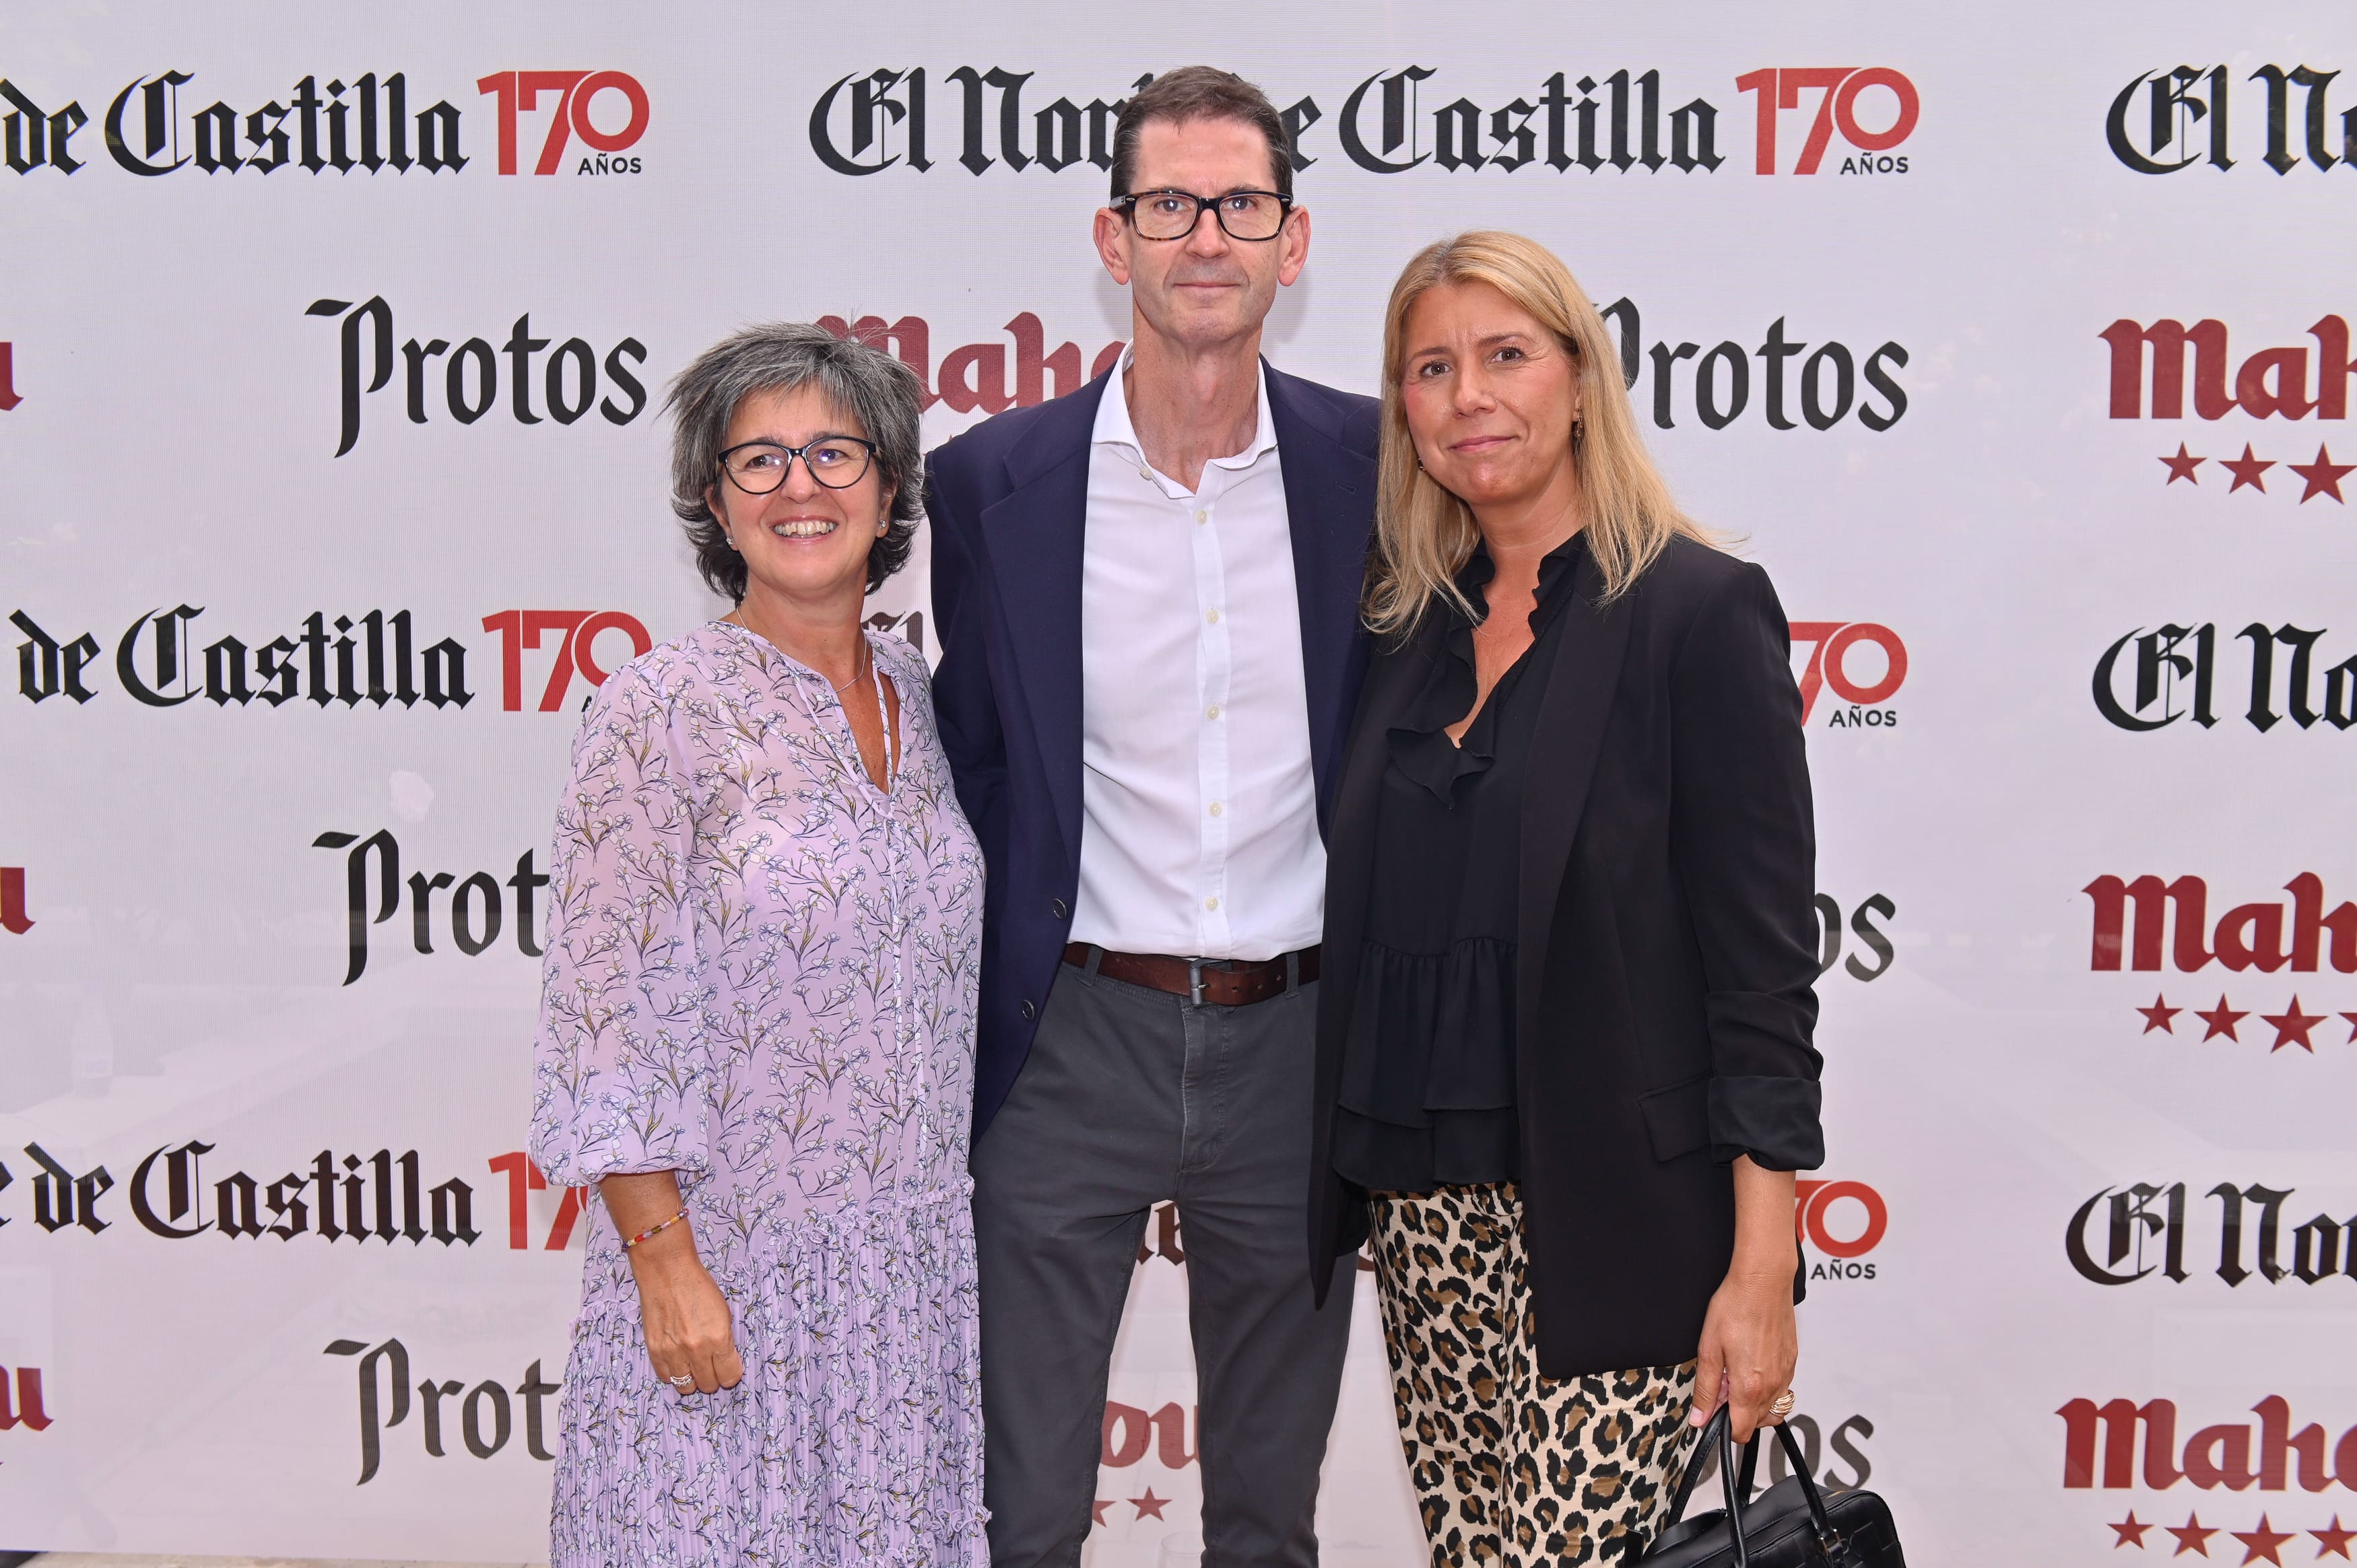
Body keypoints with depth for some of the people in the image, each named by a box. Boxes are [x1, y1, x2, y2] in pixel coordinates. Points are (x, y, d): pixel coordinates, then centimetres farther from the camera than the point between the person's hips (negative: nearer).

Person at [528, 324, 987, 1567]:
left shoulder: (921, 693, 7)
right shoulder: (660, 709, -10)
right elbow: (606, 1018, -12)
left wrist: (951, 1226, 12)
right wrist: (666, 1262, -15)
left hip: (917, 1268, 5)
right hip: (728, 1265, -5)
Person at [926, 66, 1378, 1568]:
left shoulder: (1371, 465, -2)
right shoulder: (991, 481, -4)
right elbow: (971, 762, 5)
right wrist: (967, 1031, 4)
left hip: (1297, 1042, 1)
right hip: (1072, 1041, -1)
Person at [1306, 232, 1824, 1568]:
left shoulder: (1699, 608, -7)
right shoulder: (1415, 627, 11)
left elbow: (1763, 965, -11)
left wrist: (1760, 1270, -14)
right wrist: (1361, 1181, 9)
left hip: (1611, 1219, -6)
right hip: (1428, 1207, 6)